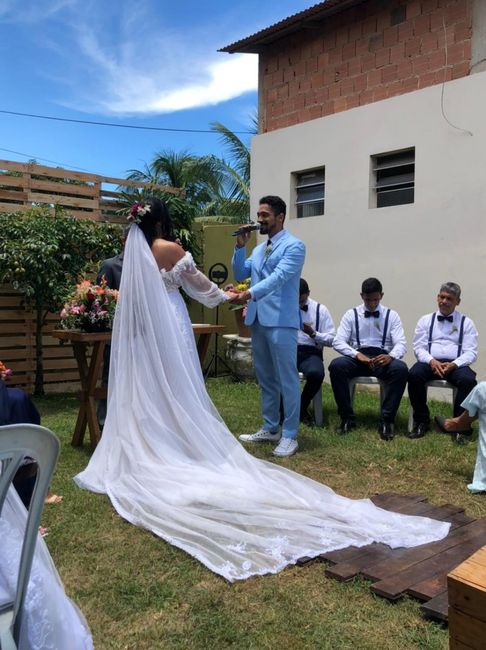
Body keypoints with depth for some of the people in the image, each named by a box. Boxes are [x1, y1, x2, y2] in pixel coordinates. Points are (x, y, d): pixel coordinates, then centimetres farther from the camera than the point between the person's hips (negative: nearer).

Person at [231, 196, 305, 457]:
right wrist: (240, 246, 3)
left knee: (287, 379, -2)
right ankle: (269, 428, 26)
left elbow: (279, 277, -20)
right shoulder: (258, 249, 18)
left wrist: (250, 293, -34)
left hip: (281, 321, -8)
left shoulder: (294, 245, -6)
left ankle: (289, 435, 6)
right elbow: (240, 275, 15)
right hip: (258, 320, 8)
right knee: (265, 378, 15)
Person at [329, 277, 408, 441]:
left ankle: (386, 420, -22)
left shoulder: (392, 315, 10)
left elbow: (401, 343, 0)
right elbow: (338, 342, -2)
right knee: (336, 365, -31)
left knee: (401, 369, -33)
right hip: (357, 358, 0)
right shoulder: (351, 314, 9)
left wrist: (390, 356, -25)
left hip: (383, 358, 0)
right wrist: (357, 354, -21)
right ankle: (347, 417, -17)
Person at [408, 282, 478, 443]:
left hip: (455, 365, -1)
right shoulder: (426, 320, 14)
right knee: (414, 374, -31)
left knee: (468, 380, -33)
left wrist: (454, 364, -18)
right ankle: (422, 421, -13)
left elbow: (471, 352, 1)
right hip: (430, 363, 1)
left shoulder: (466, 322, 11)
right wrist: (431, 361, -15)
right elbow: (419, 347, 6)